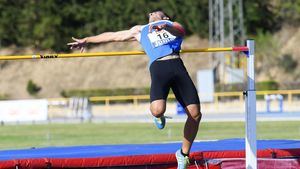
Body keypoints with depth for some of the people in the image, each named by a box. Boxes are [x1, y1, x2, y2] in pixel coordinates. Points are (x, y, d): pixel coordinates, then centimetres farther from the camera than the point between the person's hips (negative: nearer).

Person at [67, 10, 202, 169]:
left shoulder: (173, 25, 30)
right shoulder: (140, 30, 35)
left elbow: (181, 31, 6)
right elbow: (112, 36, 40)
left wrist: (165, 27, -14)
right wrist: (86, 40, 43)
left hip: (177, 65, 0)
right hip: (158, 67, 0)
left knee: (195, 114, -11)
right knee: (157, 110, -30)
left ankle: (184, 153, 7)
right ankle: (159, 116, 7)